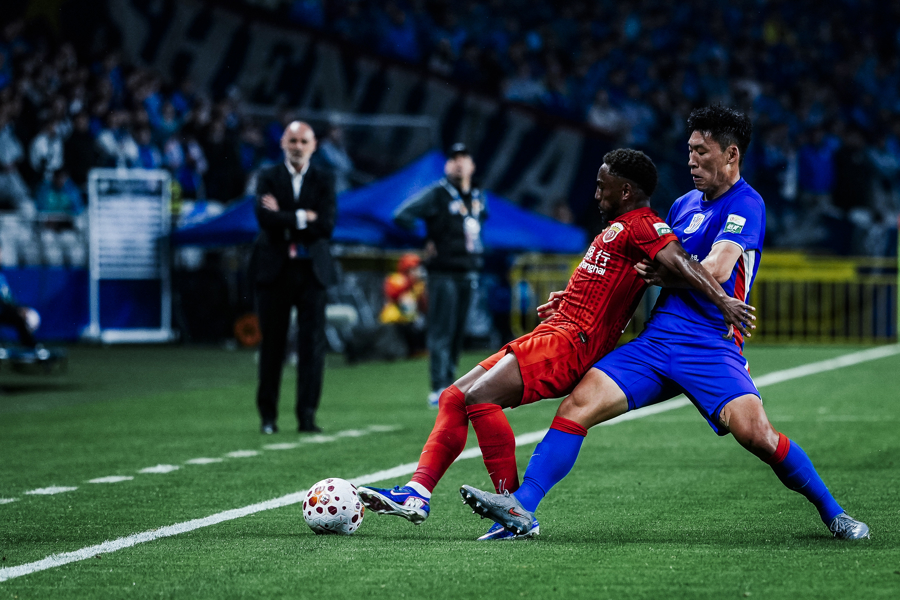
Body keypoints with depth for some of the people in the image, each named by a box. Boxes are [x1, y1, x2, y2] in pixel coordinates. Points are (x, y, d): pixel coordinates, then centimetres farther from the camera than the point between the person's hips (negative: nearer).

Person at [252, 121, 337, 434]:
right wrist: (302, 218, -11)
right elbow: (265, 218, -12)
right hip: (275, 268, -1)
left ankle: (307, 414, -3)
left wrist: (283, 218, -9)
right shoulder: (268, 178, 5)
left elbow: (326, 225, -8)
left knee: (312, 342, -5)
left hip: (312, 270, 1)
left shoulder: (323, 181, 7)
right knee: (272, 343, 2)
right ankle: (268, 416, 10)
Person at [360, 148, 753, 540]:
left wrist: (722, 300, -36)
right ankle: (416, 495, -1)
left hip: (571, 341, -11)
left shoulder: (640, 225, -10)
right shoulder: (617, 227, 21)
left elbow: (678, 259, -24)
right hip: (555, 333, 11)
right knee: (454, 397, 6)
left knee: (479, 397, -23)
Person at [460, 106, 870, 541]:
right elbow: (648, 268, 34)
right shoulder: (685, 204, 21)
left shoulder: (745, 204, -3)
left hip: (711, 346, -6)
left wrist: (659, 274, -1)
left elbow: (716, 269, -17)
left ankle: (832, 513, -3)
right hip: (655, 339, 6)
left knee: (755, 432, -24)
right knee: (579, 403, -12)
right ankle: (522, 509, -16)